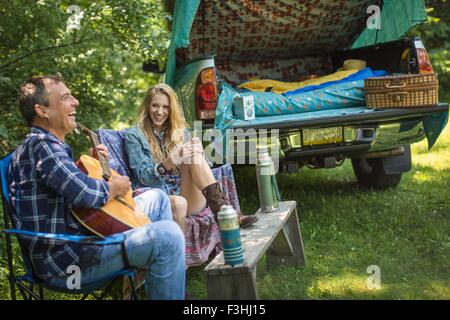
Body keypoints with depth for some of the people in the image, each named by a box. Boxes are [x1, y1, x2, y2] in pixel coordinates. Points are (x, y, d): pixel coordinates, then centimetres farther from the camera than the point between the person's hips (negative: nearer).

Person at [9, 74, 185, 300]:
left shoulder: (44, 144, 14)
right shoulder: (42, 145, -19)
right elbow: (85, 194, -32)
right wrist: (113, 188, -11)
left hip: (75, 237, 11)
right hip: (65, 262, -11)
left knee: (157, 198, 19)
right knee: (168, 235, -25)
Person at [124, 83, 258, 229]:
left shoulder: (180, 132, 20)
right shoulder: (134, 135, 6)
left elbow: (202, 165, 10)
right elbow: (144, 177, -6)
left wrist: (198, 153, -14)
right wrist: (171, 162, -24)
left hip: (191, 199, 3)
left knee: (193, 155, -25)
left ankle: (222, 209, -37)